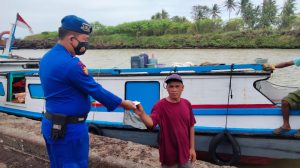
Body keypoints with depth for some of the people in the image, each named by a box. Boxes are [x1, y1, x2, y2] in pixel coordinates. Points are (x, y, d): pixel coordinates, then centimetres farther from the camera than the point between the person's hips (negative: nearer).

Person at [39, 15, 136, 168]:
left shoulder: (47, 58, 7)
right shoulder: (70, 64, -24)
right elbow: (96, 90, -17)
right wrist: (123, 103, -6)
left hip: (51, 124, 10)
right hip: (69, 128, -9)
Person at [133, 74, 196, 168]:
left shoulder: (187, 104, 1)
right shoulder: (160, 105, -14)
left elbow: (191, 127, 8)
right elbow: (151, 123, -30)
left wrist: (192, 148, 6)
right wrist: (142, 114, -51)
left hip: (185, 153, 5)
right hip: (169, 155, -4)